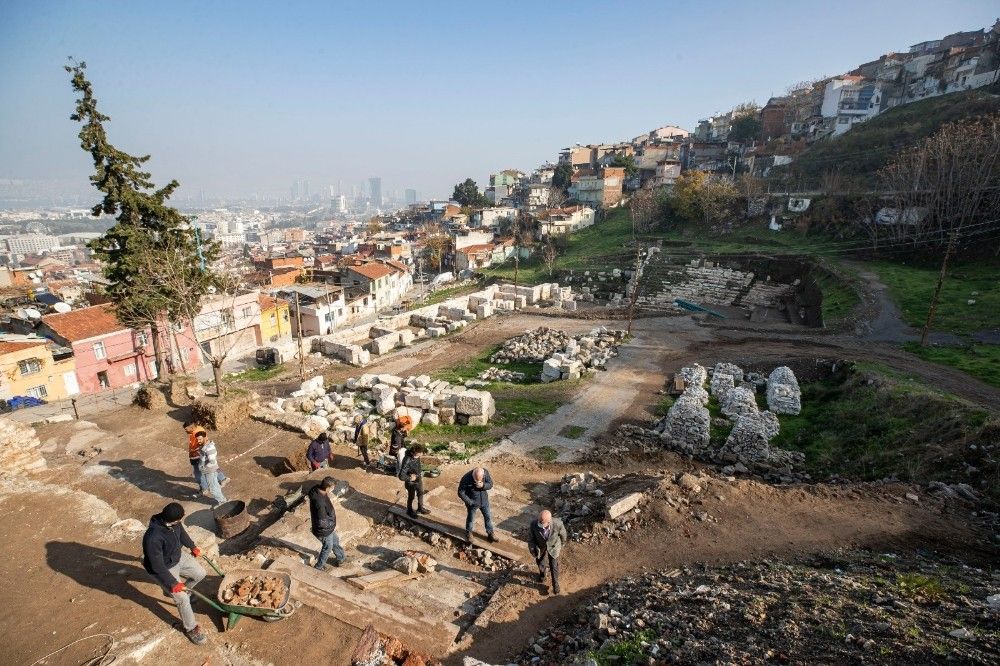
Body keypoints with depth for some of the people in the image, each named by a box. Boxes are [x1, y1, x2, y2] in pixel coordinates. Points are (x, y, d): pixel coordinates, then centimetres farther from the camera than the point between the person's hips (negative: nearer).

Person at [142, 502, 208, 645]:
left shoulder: (173, 522, -19)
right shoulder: (153, 538, -41)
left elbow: (181, 532, 6)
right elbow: (158, 566, -31)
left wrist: (192, 547, 21)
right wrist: (173, 583, -24)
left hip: (179, 557, 7)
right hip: (163, 570, -7)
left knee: (200, 574, 14)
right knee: (183, 599, -8)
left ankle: (171, 590, 39)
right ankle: (191, 628, 15)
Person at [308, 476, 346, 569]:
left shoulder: (317, 488, -16)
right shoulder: (320, 503, -42)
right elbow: (322, 523, -31)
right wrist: (333, 526, -17)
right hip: (324, 530, -8)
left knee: (335, 540, 30)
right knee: (328, 547, 20)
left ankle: (340, 557, 54)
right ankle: (319, 566, 45)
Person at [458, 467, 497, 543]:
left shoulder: (486, 472, -24)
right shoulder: (466, 479, -33)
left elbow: (490, 484, -11)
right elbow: (461, 493, -22)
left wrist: (483, 485, -32)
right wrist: (470, 502, -20)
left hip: (484, 500, 3)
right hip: (472, 503, -3)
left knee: (488, 517, 16)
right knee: (471, 518, 19)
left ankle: (490, 534, 39)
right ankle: (468, 533, 47)